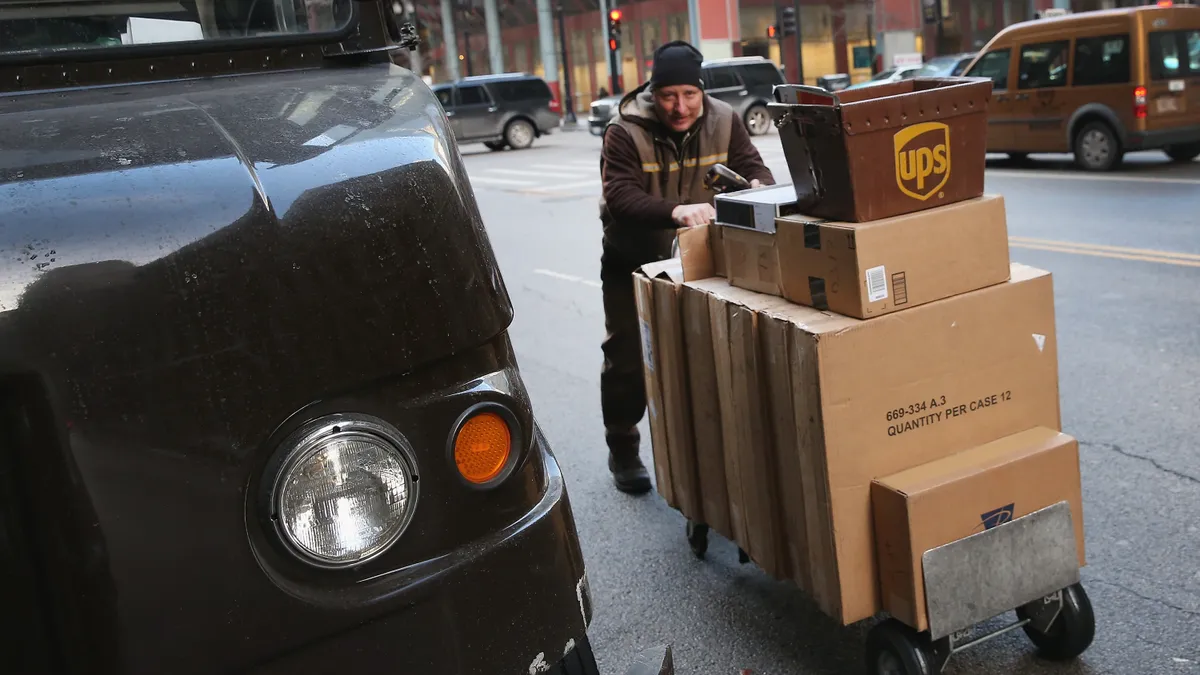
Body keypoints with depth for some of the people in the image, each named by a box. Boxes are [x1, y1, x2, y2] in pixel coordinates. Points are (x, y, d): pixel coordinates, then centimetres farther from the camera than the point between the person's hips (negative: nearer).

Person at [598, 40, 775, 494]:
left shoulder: (724, 121, -7)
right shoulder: (625, 132, -21)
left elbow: (752, 165, -9)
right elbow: (620, 196, -31)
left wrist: (758, 186, -36)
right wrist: (675, 211, -49)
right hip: (632, 263, -3)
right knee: (628, 359, 3)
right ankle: (623, 450, 21)